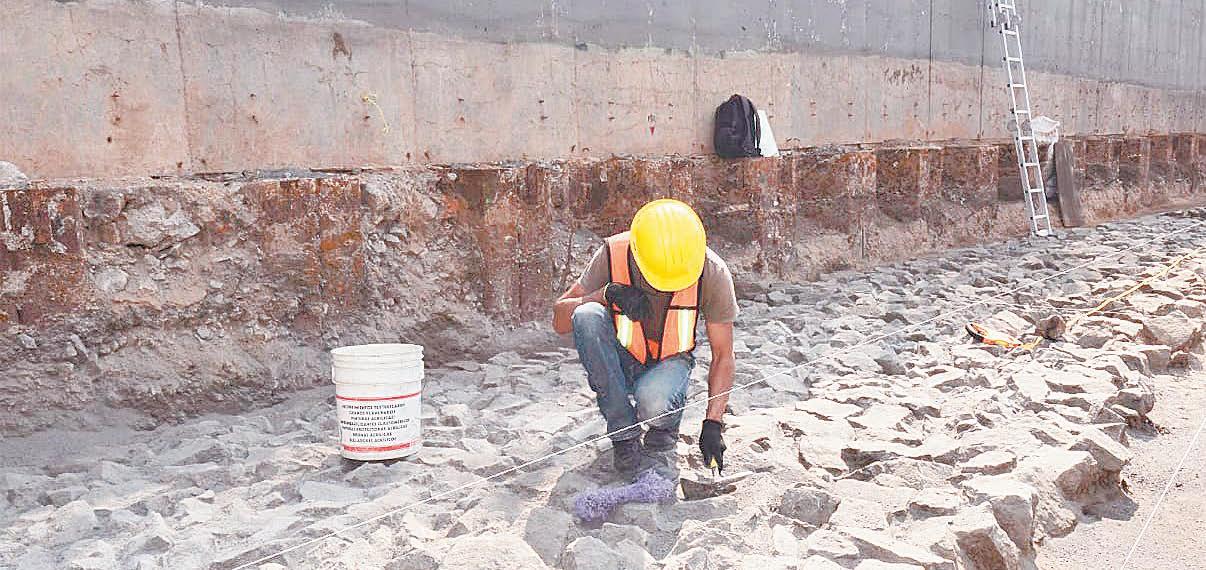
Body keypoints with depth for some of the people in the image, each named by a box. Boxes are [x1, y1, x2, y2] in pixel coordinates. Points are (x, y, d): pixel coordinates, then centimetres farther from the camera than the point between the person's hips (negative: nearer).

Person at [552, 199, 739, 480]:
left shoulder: (712, 273, -20)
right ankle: (625, 437, -22)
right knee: (587, 315, -32)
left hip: (670, 361, -1)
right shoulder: (613, 255, -22)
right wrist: (608, 293, -32)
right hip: (620, 361, 1)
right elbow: (559, 320, -15)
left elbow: (723, 356, -10)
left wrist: (713, 424, -16)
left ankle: (662, 441, 4)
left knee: (653, 401, -37)